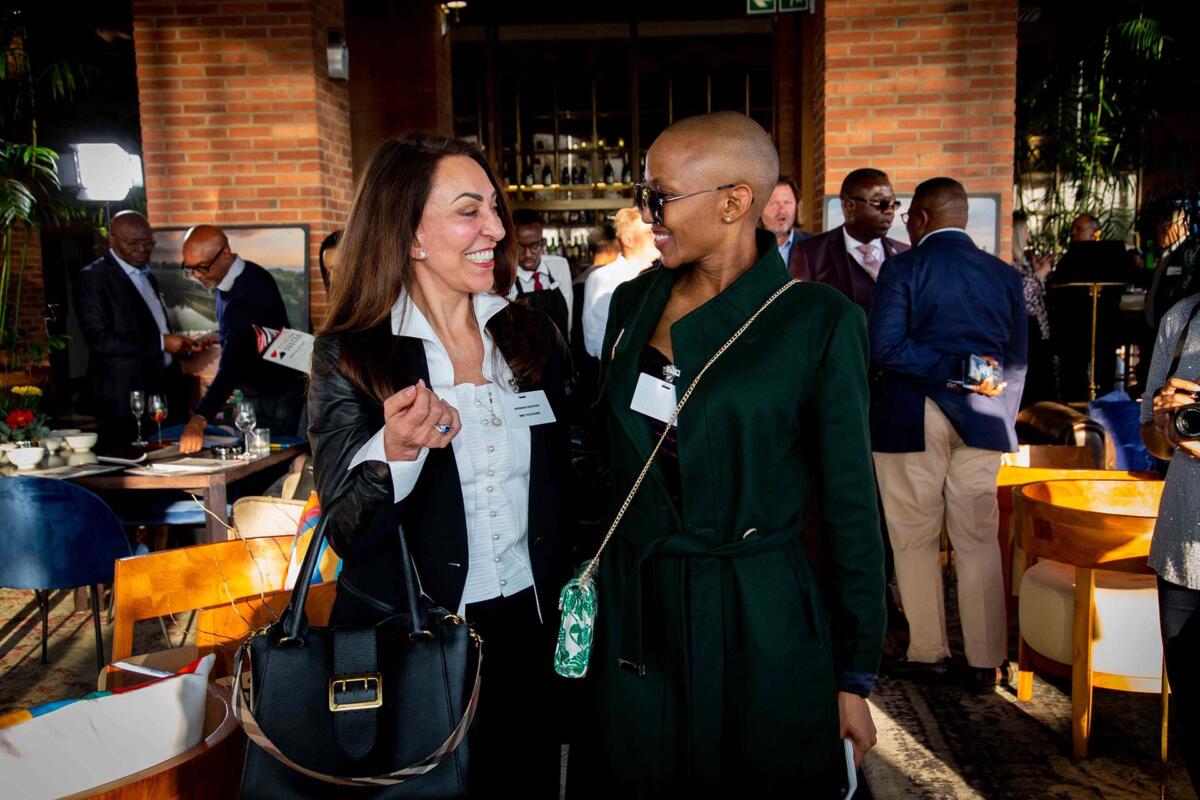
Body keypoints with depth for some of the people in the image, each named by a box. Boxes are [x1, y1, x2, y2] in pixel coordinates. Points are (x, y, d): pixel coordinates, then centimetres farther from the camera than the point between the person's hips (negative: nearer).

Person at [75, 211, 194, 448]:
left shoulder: (147, 276, 19)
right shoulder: (93, 277, -7)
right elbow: (99, 339, -17)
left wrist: (179, 344, 10)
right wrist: (161, 343, -19)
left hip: (163, 391, 7)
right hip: (125, 400, -7)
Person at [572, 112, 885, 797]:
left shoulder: (819, 320, -10)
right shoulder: (633, 302, 4)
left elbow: (850, 502, -6)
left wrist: (856, 676, -3)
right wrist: (590, 596, 11)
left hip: (759, 632, -4)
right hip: (632, 618, 4)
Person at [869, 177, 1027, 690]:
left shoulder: (903, 268, -6)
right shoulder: (1004, 274, 7)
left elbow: (884, 346, -19)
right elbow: (1016, 360, 9)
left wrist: (952, 370, -13)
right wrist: (1001, 419, 17)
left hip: (911, 422, -3)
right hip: (980, 421, 4)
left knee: (915, 541, 8)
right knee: (979, 542, 9)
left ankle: (928, 652, 17)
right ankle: (985, 661, 15)